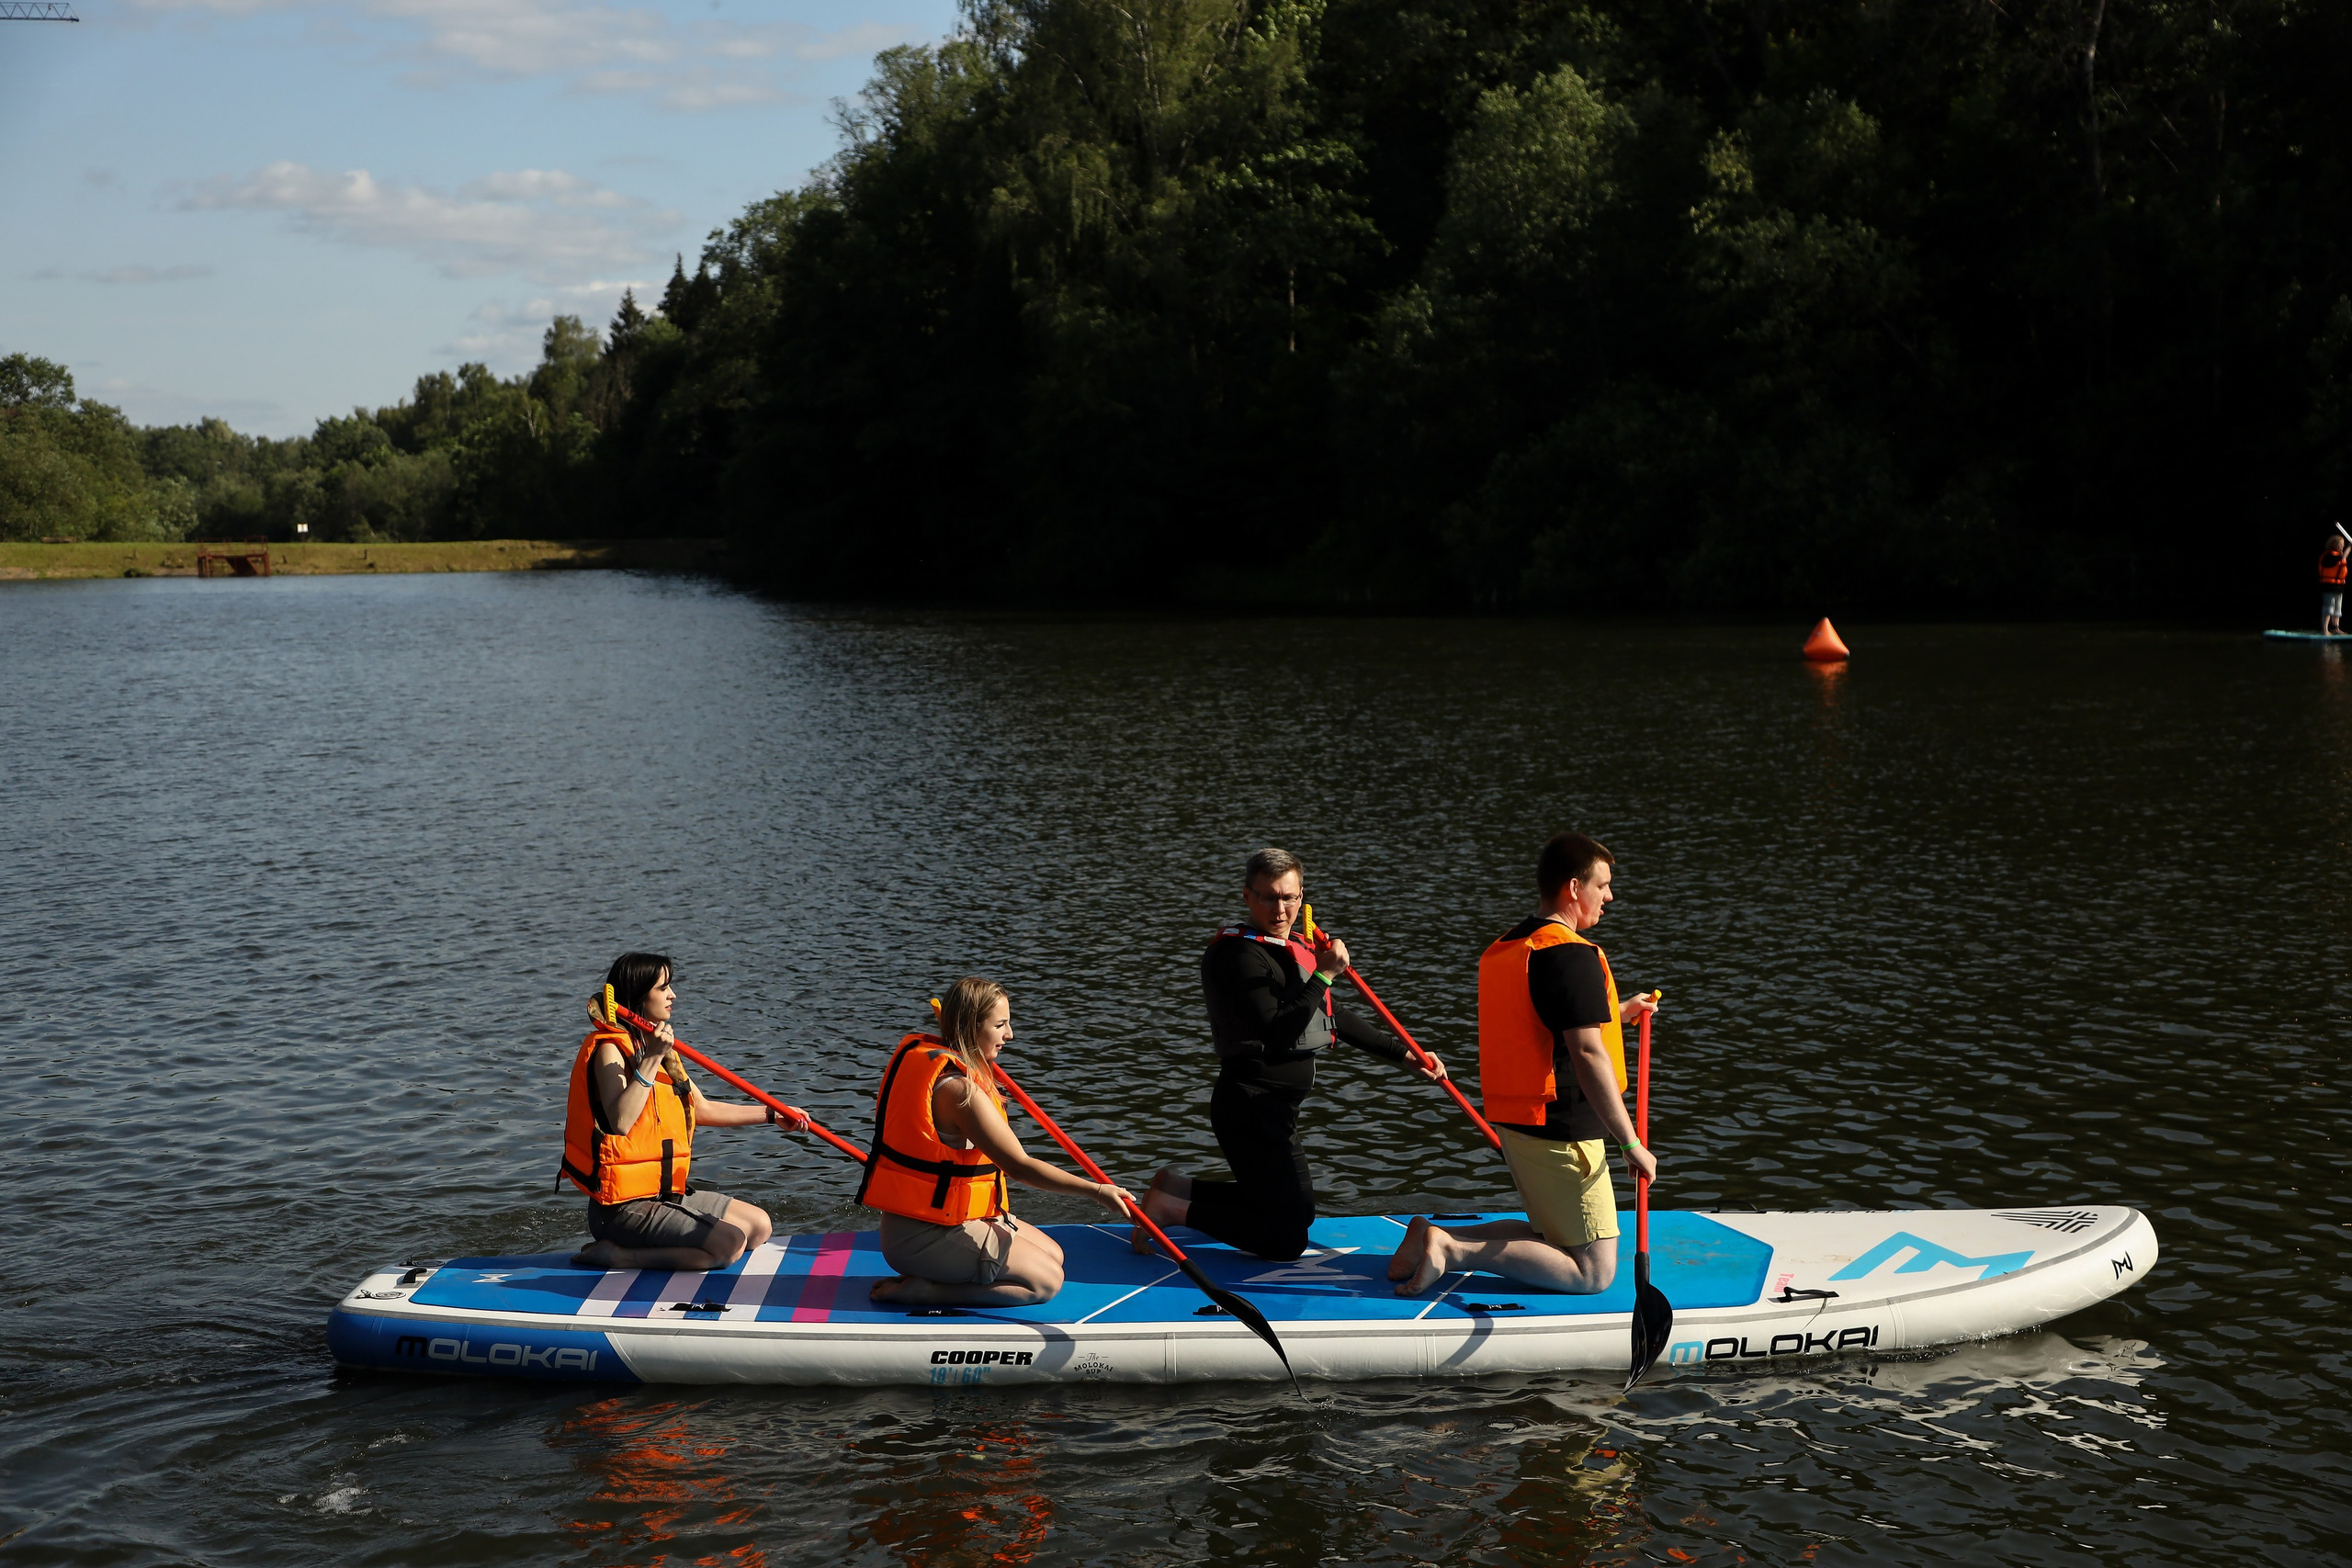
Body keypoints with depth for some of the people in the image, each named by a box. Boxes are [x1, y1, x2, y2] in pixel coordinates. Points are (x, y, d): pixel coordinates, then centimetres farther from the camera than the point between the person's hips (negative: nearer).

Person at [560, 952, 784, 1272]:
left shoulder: (658, 1046, 14)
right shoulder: (610, 1049, -15)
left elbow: (702, 1109, 22)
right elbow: (620, 1121, -31)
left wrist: (770, 1114, 20)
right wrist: (651, 1060, -30)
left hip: (667, 1193, 10)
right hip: (625, 1207, -10)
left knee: (759, 1226, 10)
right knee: (729, 1243, -23)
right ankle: (617, 1255, -13)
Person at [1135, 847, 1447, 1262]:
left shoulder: (1294, 949, 12)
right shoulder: (1240, 953, -17)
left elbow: (1334, 1018, 21)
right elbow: (1277, 1033, -26)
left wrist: (1406, 1055, 21)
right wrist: (1324, 976, -25)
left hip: (1275, 1109, 10)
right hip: (1251, 1111, -10)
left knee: (1299, 1210, 26)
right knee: (1286, 1241, -9)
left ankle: (1178, 1187, 24)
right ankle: (1174, 1209, -2)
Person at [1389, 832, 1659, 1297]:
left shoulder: (1503, 948, 12)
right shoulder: (1571, 954, -17)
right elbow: (1587, 1054, -22)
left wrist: (1619, 1013, 29)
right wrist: (1631, 1143, -17)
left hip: (1515, 1120, 9)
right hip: (1561, 1134, -9)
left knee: (1553, 1235, 23)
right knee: (1593, 1272, -3)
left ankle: (1435, 1236, 9)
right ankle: (1454, 1251, -12)